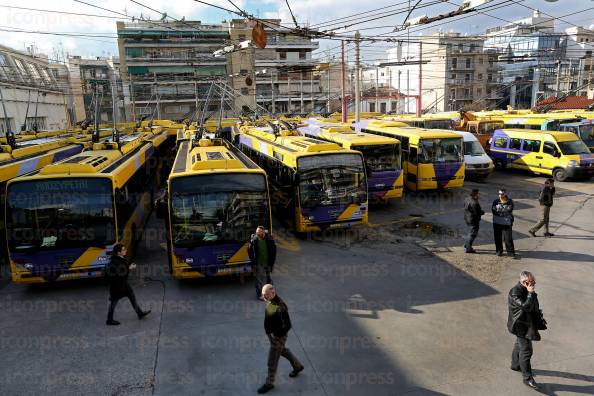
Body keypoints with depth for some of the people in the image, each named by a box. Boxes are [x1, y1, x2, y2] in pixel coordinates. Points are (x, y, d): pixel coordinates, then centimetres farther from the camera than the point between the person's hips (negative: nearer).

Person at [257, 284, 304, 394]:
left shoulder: (280, 307, -34)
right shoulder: (270, 301, -7)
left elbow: (287, 325, -29)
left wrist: (277, 335, -20)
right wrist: (268, 331, 13)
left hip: (278, 337, -9)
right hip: (270, 333, 9)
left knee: (272, 362, 9)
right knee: (283, 351, 29)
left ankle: (269, 383, 30)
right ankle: (297, 366, 50)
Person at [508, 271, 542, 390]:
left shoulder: (526, 290, 0)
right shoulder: (515, 292, -28)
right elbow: (526, 306, -36)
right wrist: (530, 293, -31)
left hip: (527, 323, 9)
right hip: (521, 326, -9)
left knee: (519, 345, 26)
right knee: (526, 350, -5)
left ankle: (515, 365, 45)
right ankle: (527, 378, 4)